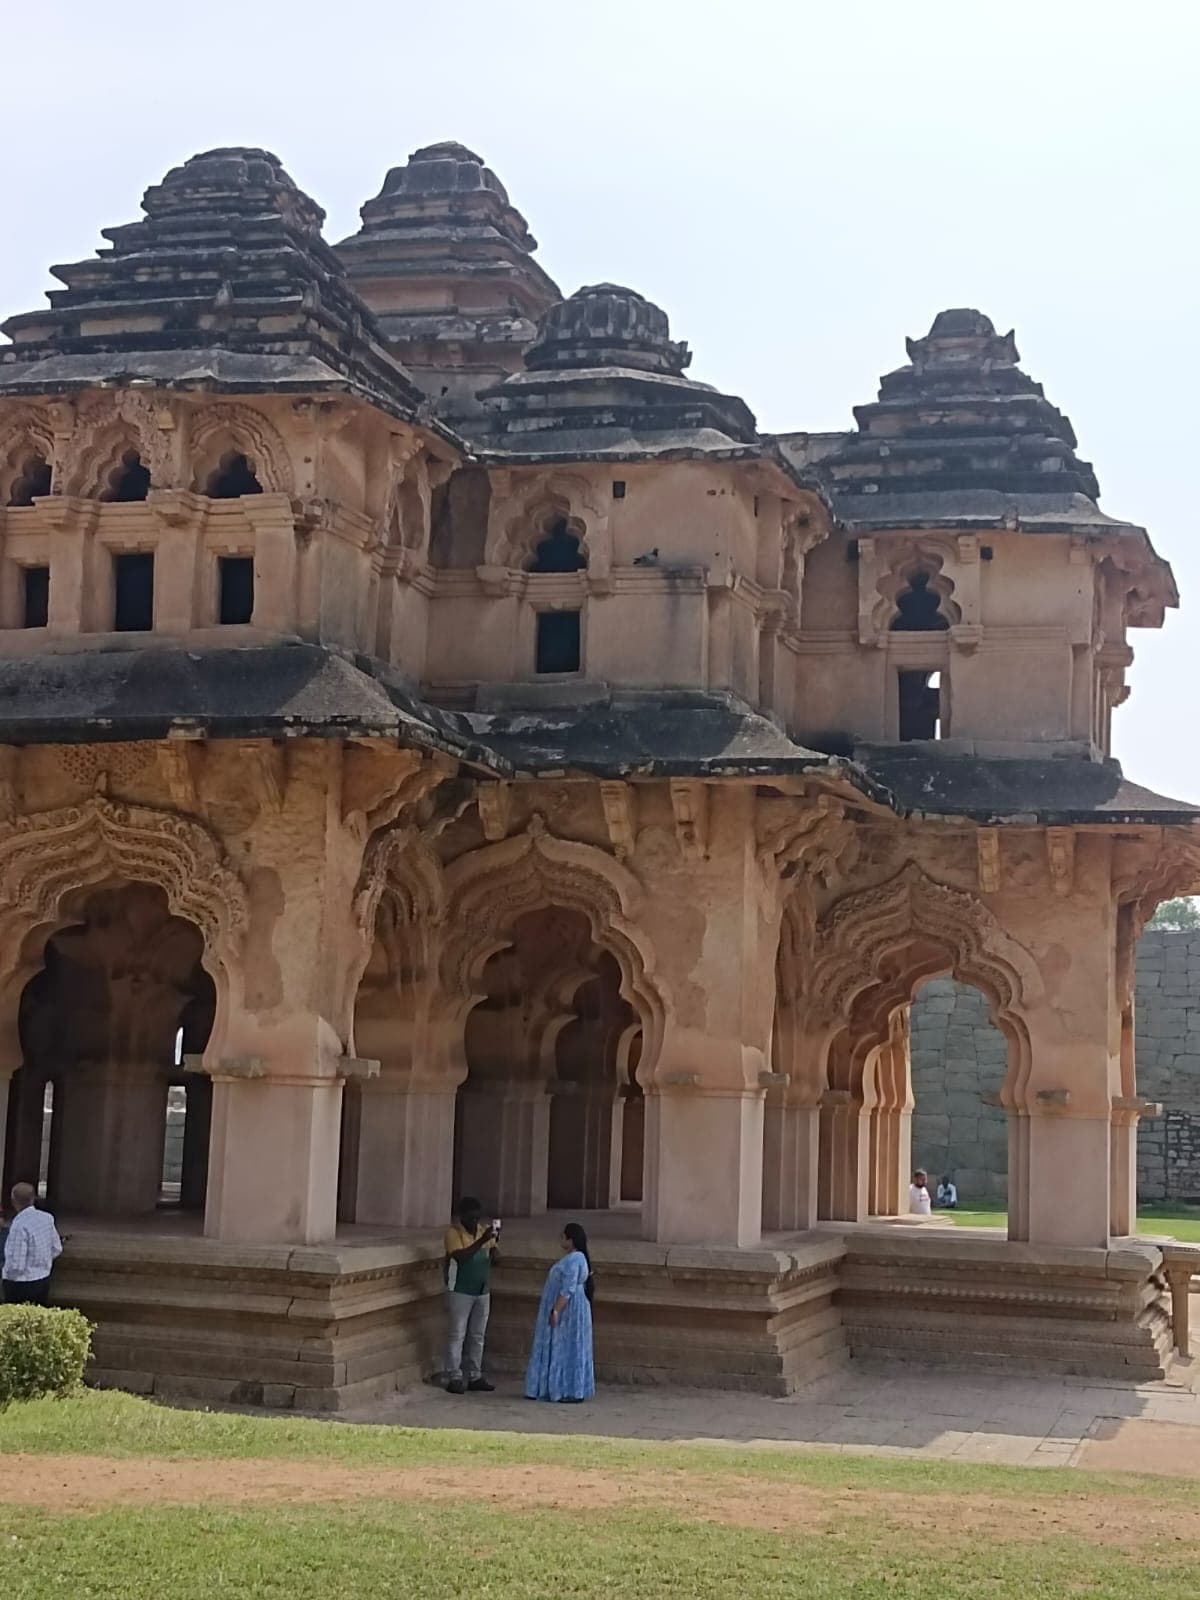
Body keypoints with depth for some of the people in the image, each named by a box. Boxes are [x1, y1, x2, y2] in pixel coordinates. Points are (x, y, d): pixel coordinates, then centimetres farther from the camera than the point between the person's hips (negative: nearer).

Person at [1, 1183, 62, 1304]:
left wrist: (5, 1273, -3)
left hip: (21, 1286, -7)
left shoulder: (19, 1225, -24)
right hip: (44, 1282, 7)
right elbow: (56, 1250, 10)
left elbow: (16, 1265, -22)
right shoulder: (46, 1218, -2)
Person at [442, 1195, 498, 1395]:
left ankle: (475, 1376, 16)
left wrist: (493, 1245, -13)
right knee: (457, 1335, -2)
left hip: (482, 1291, 6)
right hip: (460, 1292, -6)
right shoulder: (453, 1232, -11)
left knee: (477, 1336, 10)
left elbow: (493, 1260, 9)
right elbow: (460, 1256, -26)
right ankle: (454, 1378, 2)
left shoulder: (484, 1230, 7)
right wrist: (481, 1241, -32)